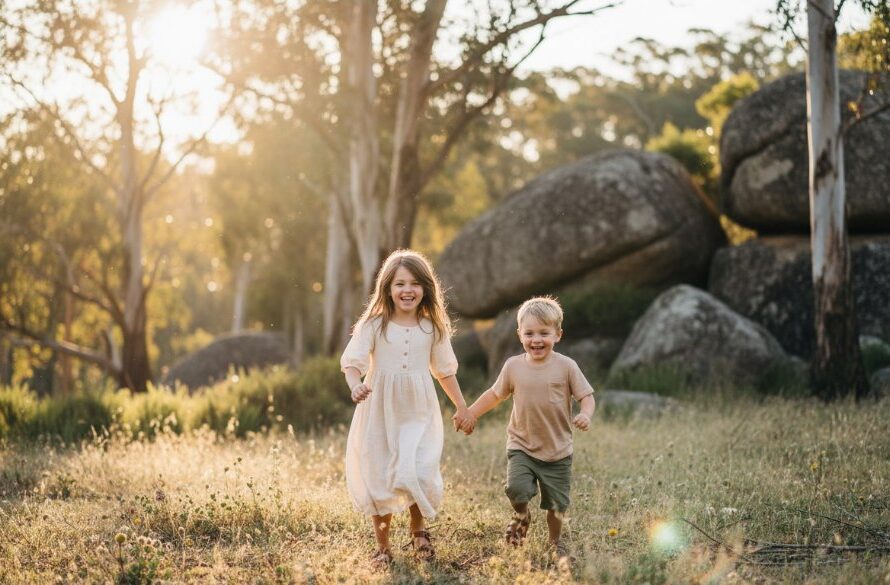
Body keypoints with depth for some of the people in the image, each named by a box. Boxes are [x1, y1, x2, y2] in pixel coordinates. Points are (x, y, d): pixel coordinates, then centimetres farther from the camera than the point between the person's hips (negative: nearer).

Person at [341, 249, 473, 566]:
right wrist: (356, 386, -30)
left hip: (418, 414, 1)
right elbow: (352, 362, -10)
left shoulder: (432, 328, 4)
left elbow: (445, 370, 14)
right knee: (379, 480, 3)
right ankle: (382, 546, 19)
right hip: (379, 412, -1)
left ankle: (419, 530, 17)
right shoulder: (374, 325, -3)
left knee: (416, 475, -12)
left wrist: (461, 406, 17)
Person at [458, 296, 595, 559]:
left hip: (557, 451, -1)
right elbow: (495, 394, 13)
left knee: (556, 505, 8)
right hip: (522, 446, 1)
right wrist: (471, 414, 9)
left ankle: (556, 542, 37)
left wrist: (585, 414, -26)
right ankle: (521, 516, 14)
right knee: (516, 489, -21)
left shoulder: (566, 366, -8)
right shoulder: (514, 366, -2)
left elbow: (587, 396, -6)